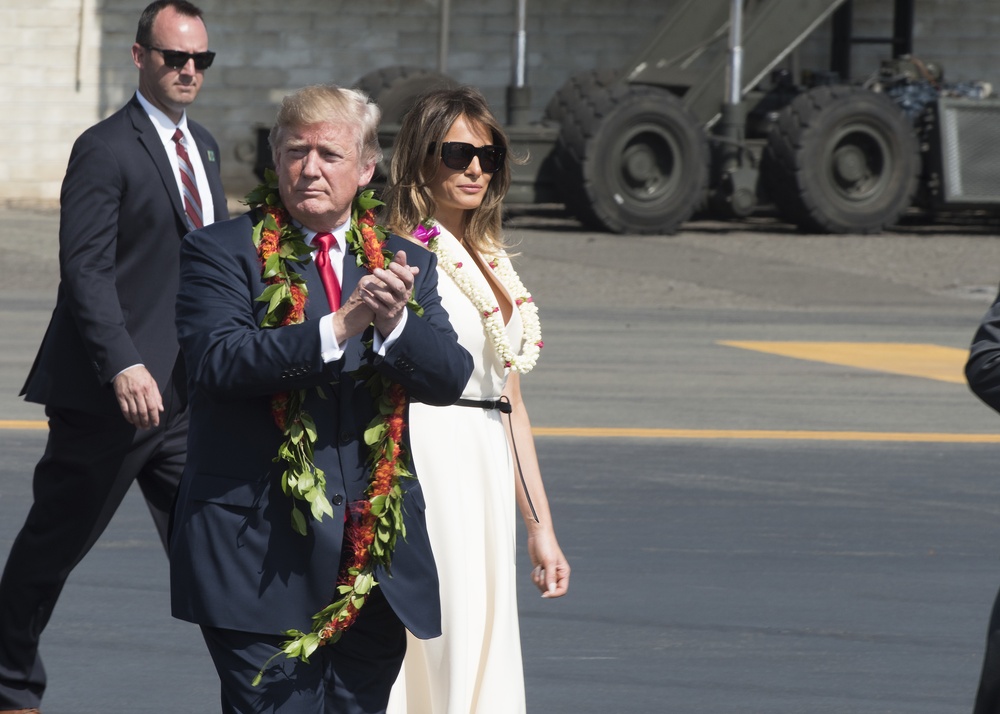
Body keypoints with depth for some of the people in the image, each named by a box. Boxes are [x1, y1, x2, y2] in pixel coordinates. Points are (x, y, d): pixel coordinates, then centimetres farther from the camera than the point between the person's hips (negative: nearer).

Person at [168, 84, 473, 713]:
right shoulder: (222, 253, 1)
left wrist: (394, 324, -18)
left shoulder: (405, 265, 13)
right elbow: (216, 360, -15)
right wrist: (338, 327, -24)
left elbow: (451, 377, 2)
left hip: (377, 555, 4)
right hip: (260, 557, -4)